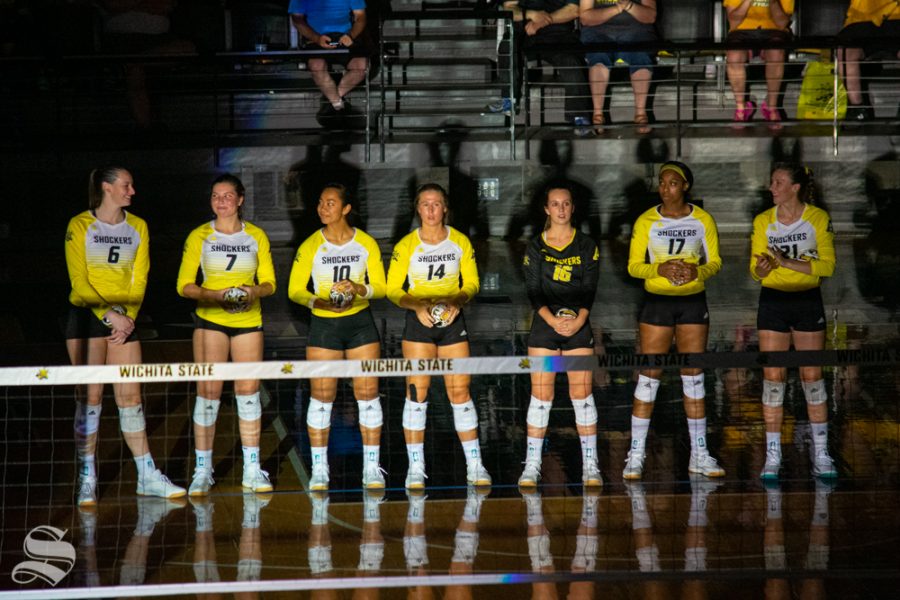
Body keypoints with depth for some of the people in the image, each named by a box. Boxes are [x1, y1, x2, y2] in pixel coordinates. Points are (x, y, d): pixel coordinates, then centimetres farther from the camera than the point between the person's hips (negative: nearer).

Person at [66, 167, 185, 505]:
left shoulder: (138, 227, 8)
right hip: (87, 315, -4)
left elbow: (139, 280, 6)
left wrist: (127, 318, -6)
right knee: (90, 397, -3)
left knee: (130, 397, 3)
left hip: (124, 320, 4)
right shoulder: (80, 226, -5)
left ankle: (147, 477, 6)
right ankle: (87, 480, 2)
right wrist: (110, 316, -16)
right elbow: (79, 281, -9)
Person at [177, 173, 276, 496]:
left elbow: (269, 283, 7)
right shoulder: (199, 236, 1)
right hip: (210, 320, -2)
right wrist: (216, 295, -18)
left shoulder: (256, 236, 6)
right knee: (208, 391, -4)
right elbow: (184, 285, -2)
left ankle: (252, 469, 9)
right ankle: (202, 471, 1)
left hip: (248, 320, 2)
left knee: (248, 390, 2)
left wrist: (252, 291, -15)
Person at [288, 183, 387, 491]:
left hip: (360, 321, 1)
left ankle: (372, 468, 7)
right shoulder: (310, 246, -3)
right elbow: (295, 290, -3)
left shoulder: (366, 243, 0)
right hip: (323, 324, -1)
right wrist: (320, 302, -21)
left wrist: (360, 289, -19)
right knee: (321, 396, -1)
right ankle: (319, 469, 7)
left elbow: (380, 286, 2)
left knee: (368, 393, -1)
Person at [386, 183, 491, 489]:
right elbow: (393, 289, -3)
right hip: (418, 322, -1)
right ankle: (415, 469, 0)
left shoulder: (460, 242, 1)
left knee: (460, 392, 0)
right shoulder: (406, 246, -4)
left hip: (452, 320, 1)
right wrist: (416, 306, -20)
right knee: (417, 392, -5)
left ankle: (475, 466, 6)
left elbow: (471, 282, 6)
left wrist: (457, 301, -14)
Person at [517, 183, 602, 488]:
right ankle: (532, 465, 2)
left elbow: (590, 288, 0)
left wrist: (579, 320, -16)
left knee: (582, 394, -2)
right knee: (541, 394, -3)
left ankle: (590, 465, 4)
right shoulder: (535, 246, 5)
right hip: (544, 324, 0)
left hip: (579, 325, 0)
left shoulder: (587, 245, 6)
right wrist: (553, 320, -17)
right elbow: (533, 290, -1)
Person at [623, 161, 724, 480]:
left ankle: (699, 454, 13)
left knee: (694, 377, 6)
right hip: (657, 302, -2)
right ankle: (636, 455, 2)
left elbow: (715, 261, 4)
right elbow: (633, 265, -3)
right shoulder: (646, 221, -1)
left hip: (693, 302, 2)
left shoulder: (702, 220, 3)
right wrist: (659, 269, -22)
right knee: (648, 377, -3)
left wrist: (698, 272, -17)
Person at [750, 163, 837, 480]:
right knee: (773, 378, -1)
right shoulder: (763, 221, 2)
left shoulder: (819, 218, -4)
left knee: (812, 376, 2)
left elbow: (827, 266, -10)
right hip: (772, 301, 1)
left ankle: (821, 456, 12)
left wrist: (787, 262, -21)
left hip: (808, 300, -1)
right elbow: (755, 270, 2)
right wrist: (762, 268, -22)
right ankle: (772, 457, 5)